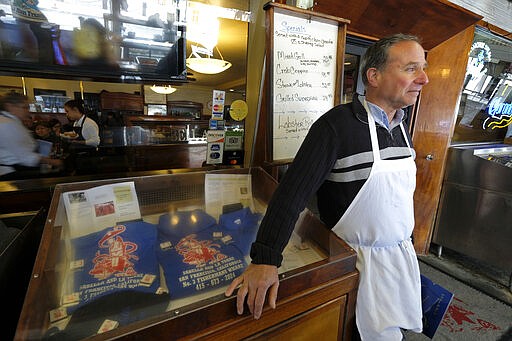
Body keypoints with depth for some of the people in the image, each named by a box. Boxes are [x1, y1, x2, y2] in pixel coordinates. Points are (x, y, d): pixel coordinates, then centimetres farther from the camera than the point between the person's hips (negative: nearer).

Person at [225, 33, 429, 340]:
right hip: (358, 259, -7)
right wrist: (265, 259, -36)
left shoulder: (402, 129, 3)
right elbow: (293, 191, -30)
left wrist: (407, 242, 18)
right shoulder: (338, 124, -22)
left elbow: (402, 195, 13)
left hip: (402, 254, 8)